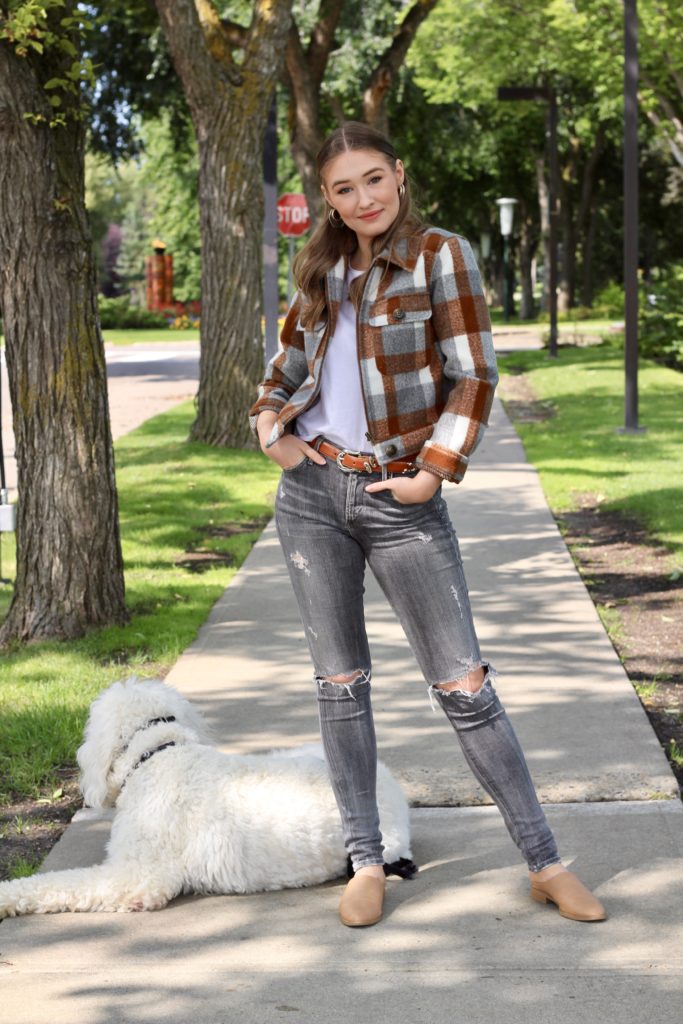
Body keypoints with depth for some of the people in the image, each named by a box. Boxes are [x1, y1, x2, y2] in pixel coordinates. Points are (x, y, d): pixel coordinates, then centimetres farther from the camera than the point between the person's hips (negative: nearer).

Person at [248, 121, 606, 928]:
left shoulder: (440, 255, -5)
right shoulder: (324, 271, 11)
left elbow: (475, 377, -8)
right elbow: (288, 363, 24)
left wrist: (435, 468, -13)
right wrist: (269, 425, 6)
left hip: (400, 499, -5)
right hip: (311, 492, 5)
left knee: (462, 682, -5)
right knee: (339, 681, 7)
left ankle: (544, 863, 3)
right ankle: (365, 863, 16)